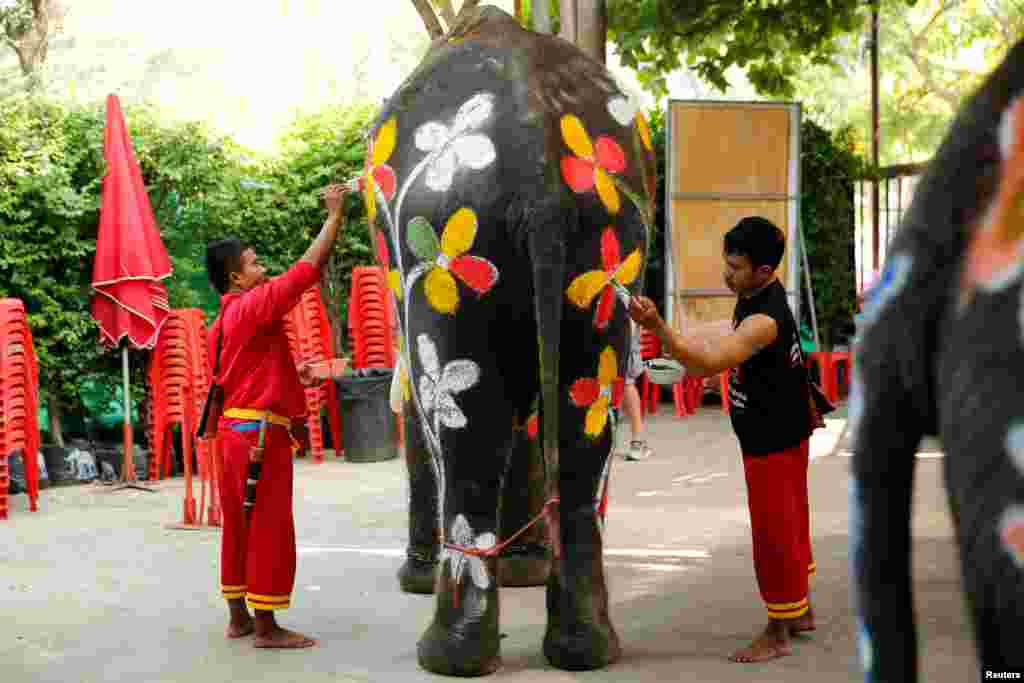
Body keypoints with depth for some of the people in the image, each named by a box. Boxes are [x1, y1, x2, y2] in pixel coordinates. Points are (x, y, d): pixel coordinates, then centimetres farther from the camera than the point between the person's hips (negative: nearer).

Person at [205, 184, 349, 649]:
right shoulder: (254, 306, -13)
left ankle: (239, 618, 20)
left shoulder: (222, 324, 15)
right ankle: (266, 627, 0)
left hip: (235, 431, 9)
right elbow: (307, 269, -16)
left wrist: (292, 376, 18)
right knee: (269, 529, -4)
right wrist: (335, 215, -10)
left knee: (240, 526, 13)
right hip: (261, 433, -9)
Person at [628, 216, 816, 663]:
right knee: (788, 523, 20)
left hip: (774, 441, -10)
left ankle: (779, 634, 9)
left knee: (773, 530, -1)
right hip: (777, 433, 10)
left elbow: (710, 363, -42)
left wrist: (656, 326, -50)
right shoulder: (757, 293, 2)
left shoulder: (765, 319, -29)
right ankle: (801, 610, 35)